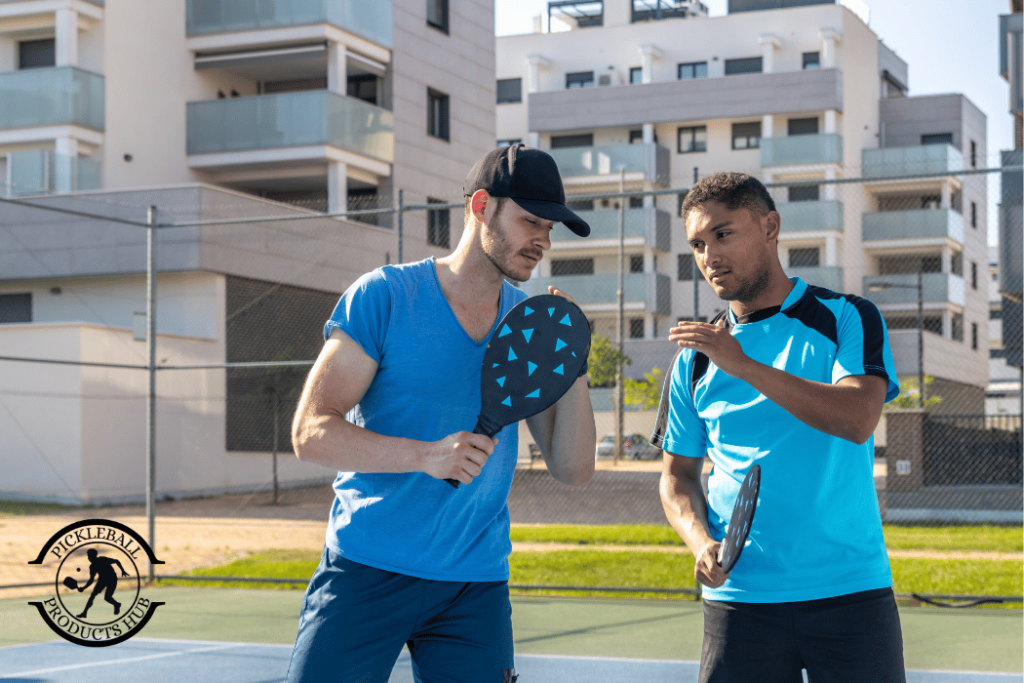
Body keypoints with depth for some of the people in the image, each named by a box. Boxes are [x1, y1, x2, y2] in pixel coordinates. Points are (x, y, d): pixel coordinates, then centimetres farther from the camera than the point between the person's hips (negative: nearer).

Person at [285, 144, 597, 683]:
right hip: (366, 572, -3)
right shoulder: (384, 296, -6)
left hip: (477, 585, 4)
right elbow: (310, 431, -12)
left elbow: (573, 470, 4)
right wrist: (426, 455, -26)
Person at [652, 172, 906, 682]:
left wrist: (744, 366, -21)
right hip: (739, 598, 2)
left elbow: (858, 419, -16)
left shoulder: (848, 318, 0)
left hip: (851, 591, -2)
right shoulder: (695, 356, 10)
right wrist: (702, 542, -6)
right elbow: (677, 475, 14)